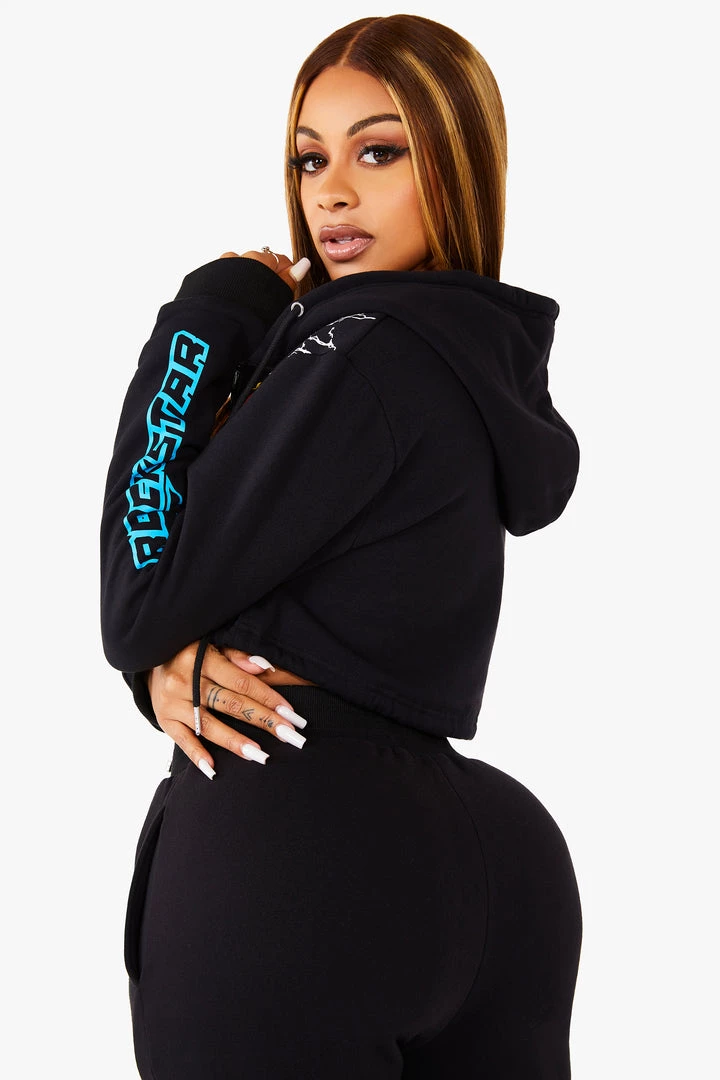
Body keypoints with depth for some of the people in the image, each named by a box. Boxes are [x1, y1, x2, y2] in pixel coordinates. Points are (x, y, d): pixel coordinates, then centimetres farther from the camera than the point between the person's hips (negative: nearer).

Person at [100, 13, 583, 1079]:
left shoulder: (364, 353, -16)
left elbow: (138, 598, -13)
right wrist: (171, 661, -7)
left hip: (287, 847, -8)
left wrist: (208, 316, -7)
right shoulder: (490, 356, 10)